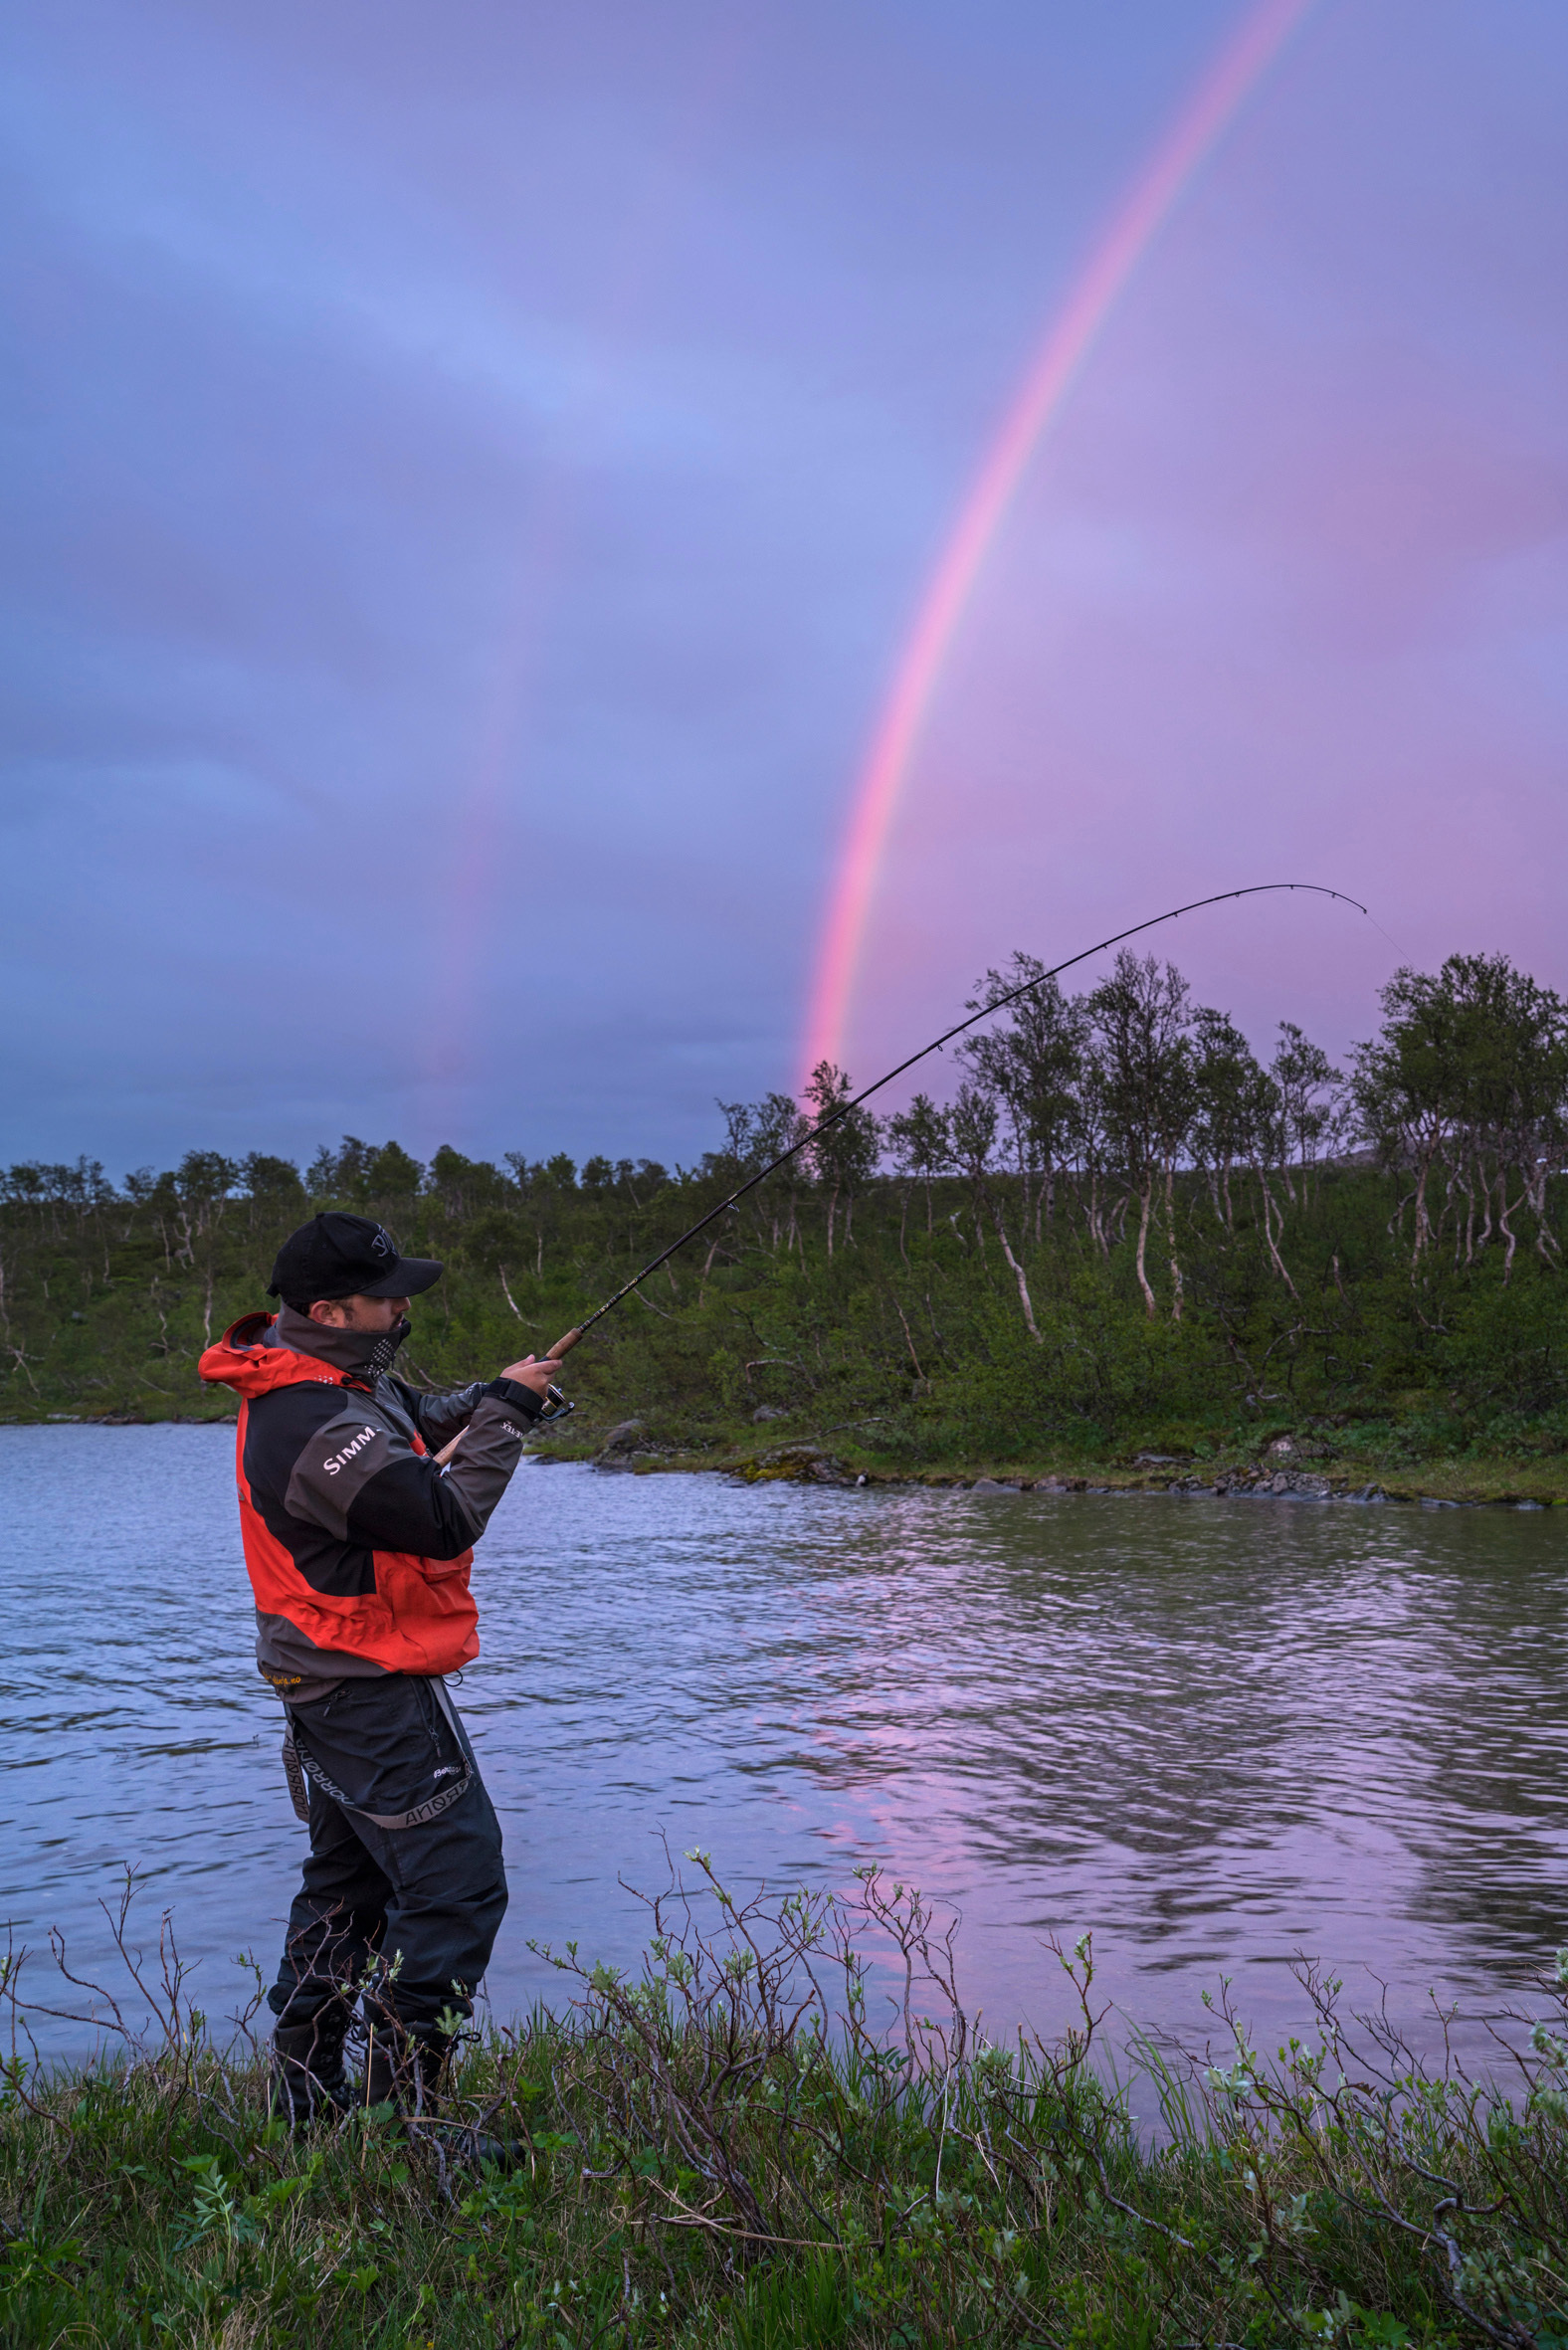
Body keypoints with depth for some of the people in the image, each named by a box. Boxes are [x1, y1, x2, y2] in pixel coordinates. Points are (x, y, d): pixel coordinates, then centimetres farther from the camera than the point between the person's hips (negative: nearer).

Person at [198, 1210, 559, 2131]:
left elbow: (421, 1425, 20)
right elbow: (444, 1519, -26)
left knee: (349, 1881, 20)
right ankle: (404, 2113, -2)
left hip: (331, 1683, 11)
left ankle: (307, 2093, 30)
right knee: (456, 1886, -7)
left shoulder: (330, 1378, 6)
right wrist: (506, 1413, -17)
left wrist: (483, 1401, 0)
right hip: (376, 1689, -11)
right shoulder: (315, 1424, -26)